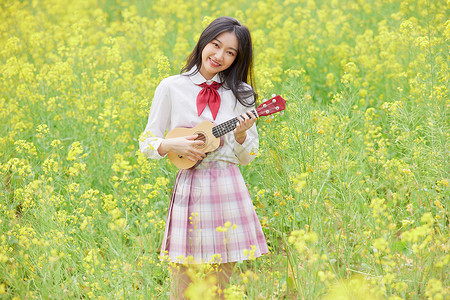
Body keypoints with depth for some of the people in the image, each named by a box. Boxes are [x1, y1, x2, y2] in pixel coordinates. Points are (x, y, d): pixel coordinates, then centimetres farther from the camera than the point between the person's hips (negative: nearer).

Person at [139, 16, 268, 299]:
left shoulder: (241, 94, 8)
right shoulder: (171, 88, 3)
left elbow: (247, 157, 10)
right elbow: (147, 143, 6)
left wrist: (241, 134, -10)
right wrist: (174, 144, -13)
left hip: (228, 190, 2)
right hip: (190, 188, -1)